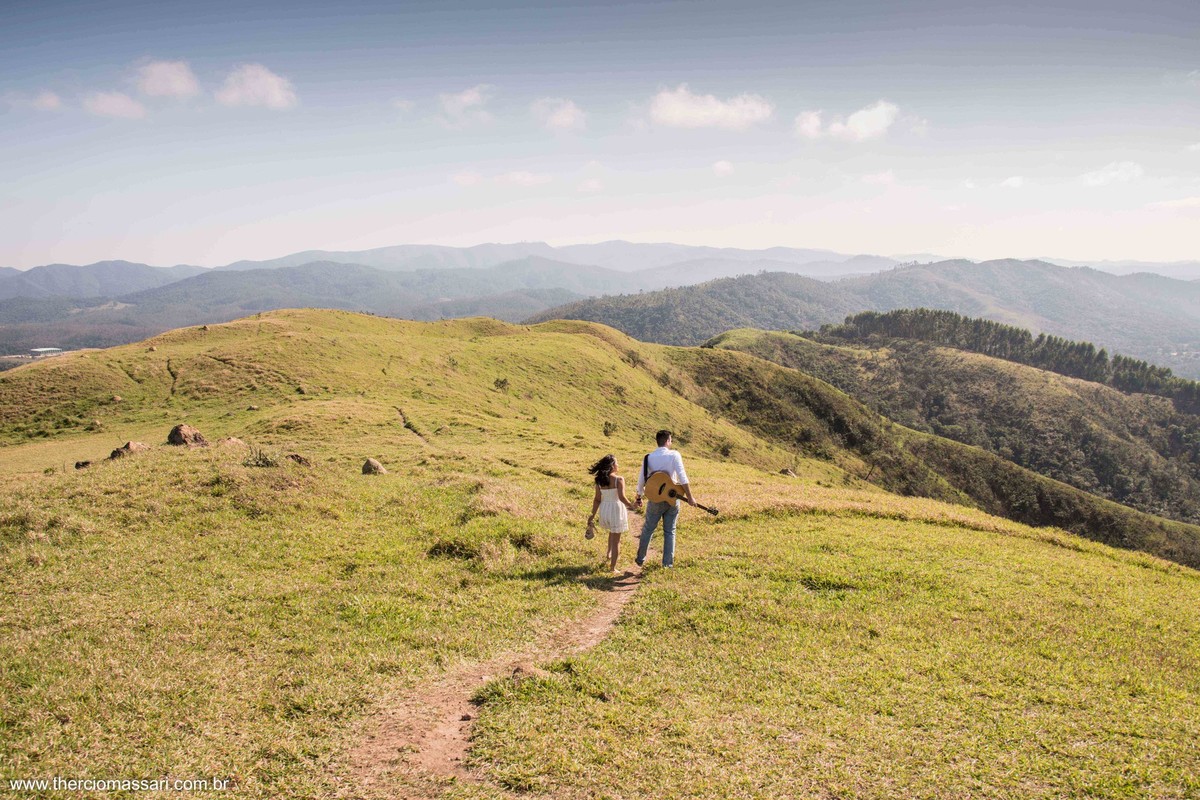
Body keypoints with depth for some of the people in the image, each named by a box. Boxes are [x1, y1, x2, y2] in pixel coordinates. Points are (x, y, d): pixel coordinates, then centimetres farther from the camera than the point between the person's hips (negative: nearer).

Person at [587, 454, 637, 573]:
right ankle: (613, 567, 11)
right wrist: (630, 505, -9)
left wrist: (593, 515, 5)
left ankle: (609, 554, 34)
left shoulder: (599, 480, -2)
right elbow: (621, 497, -24)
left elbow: (597, 499, 0)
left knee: (612, 531, 35)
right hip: (616, 509, -5)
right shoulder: (619, 479, -16)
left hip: (604, 510, 5)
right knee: (616, 540, 7)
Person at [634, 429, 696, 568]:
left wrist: (638, 497, 17)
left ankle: (640, 559, 23)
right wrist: (690, 497, -11)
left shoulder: (648, 457, -2)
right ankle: (668, 563, 10)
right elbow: (682, 477, -15)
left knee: (648, 529, 15)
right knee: (669, 531, 10)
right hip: (672, 498, -1)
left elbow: (641, 479, 4)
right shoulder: (674, 455, -8)